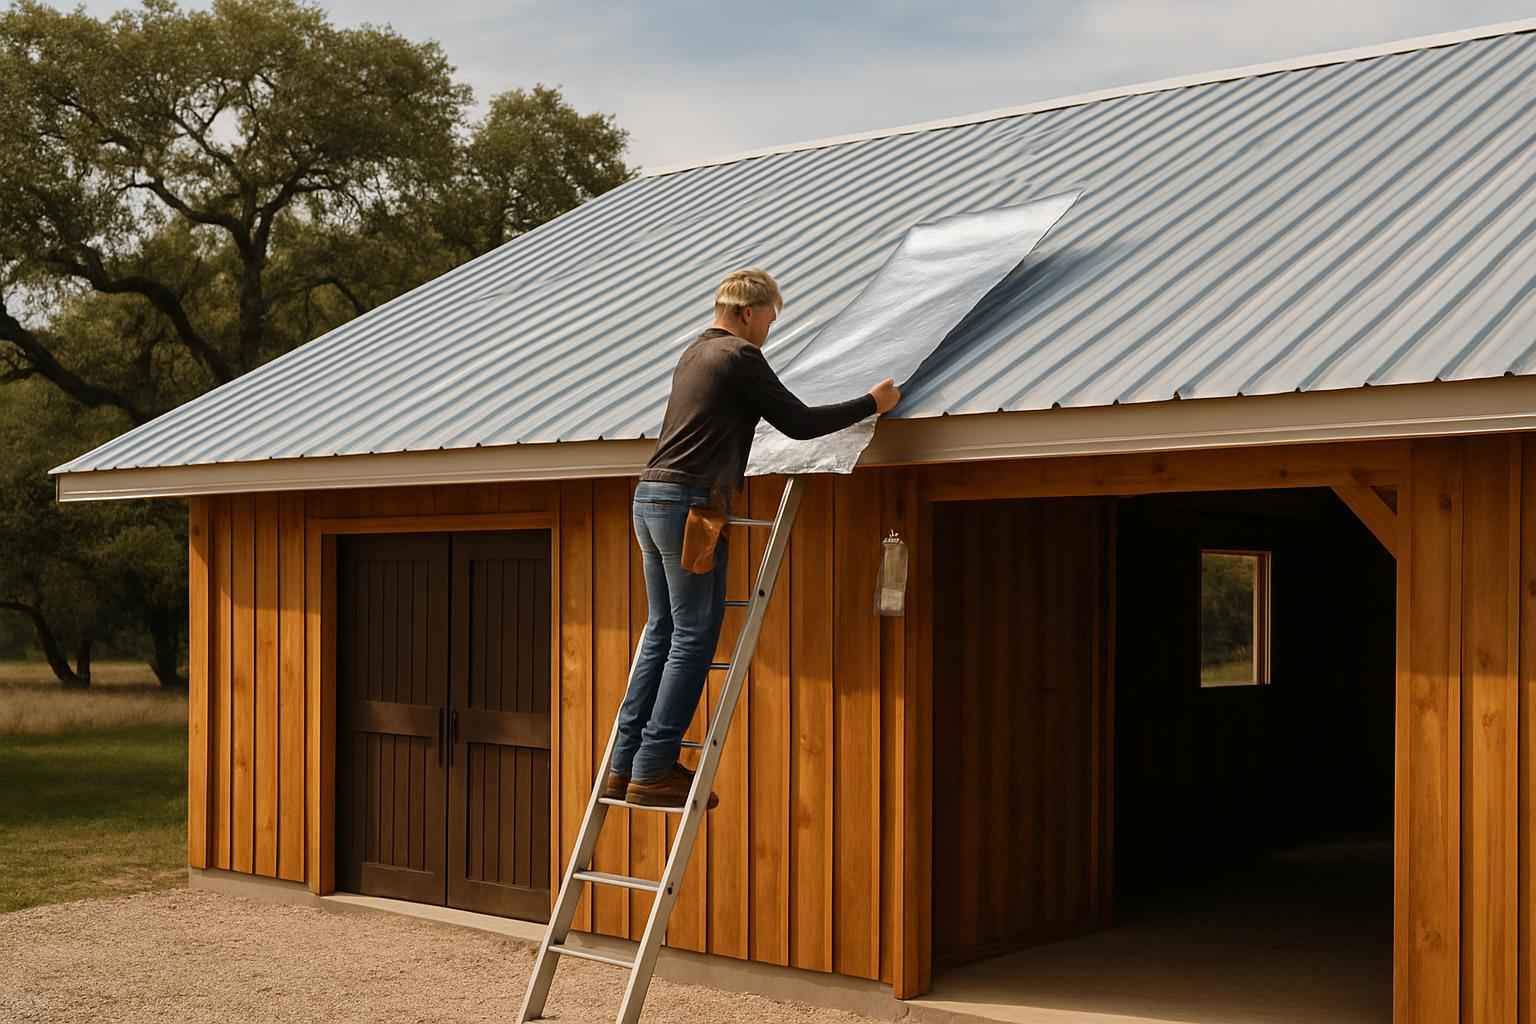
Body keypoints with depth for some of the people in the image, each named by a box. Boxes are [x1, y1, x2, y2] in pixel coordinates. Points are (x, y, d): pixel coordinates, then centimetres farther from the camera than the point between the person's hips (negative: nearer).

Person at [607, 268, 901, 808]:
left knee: (662, 633, 11)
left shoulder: (694, 354, 22)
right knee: (693, 637, -6)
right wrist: (872, 403, 6)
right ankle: (654, 770, -8)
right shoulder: (740, 356, -5)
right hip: (690, 501, -9)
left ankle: (624, 766, 9)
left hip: (650, 498, 9)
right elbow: (799, 423, -4)